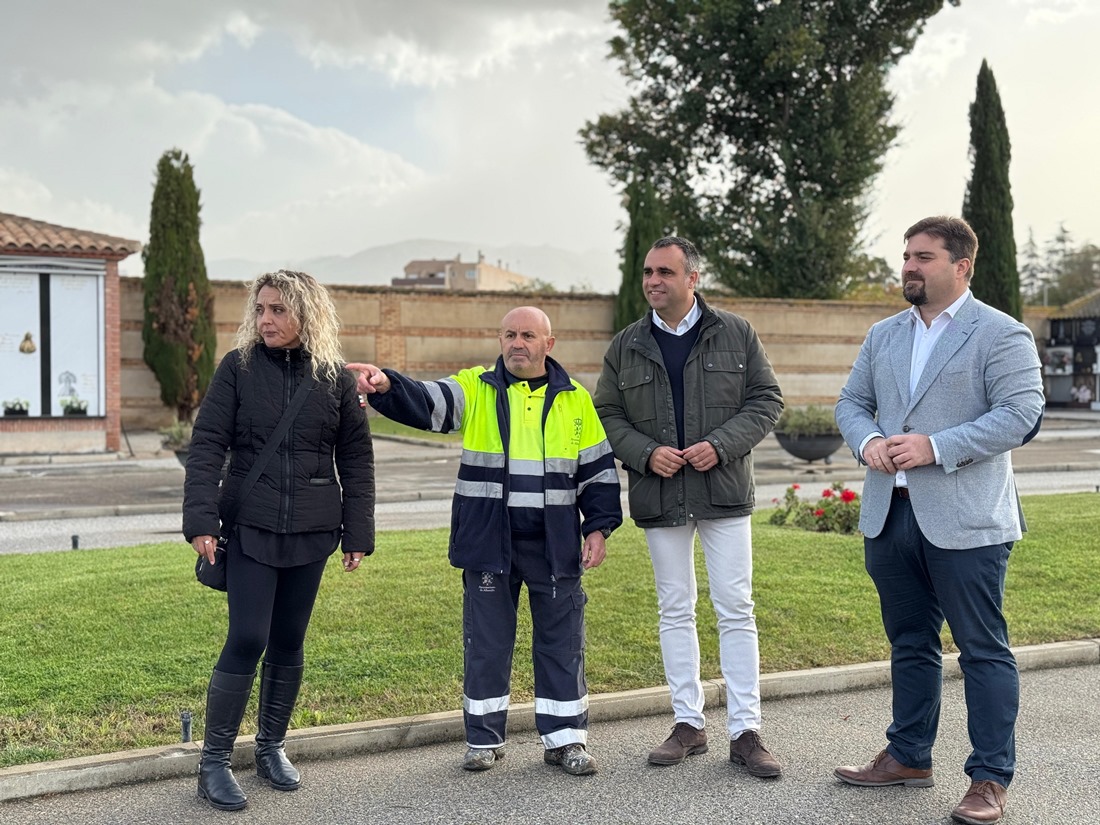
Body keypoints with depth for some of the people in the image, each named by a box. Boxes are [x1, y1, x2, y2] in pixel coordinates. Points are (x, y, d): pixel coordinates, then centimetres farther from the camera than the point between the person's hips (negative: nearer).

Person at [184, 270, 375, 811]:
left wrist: (358, 533, 3)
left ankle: (271, 747, 27)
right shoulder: (238, 368, -2)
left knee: (288, 643, 10)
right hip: (250, 527, -2)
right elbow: (207, 446, -5)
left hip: (310, 532, 2)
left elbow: (356, 459, 6)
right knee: (246, 640, -8)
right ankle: (214, 761, 5)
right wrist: (201, 520, -15)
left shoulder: (334, 377, 2)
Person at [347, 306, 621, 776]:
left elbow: (597, 469, 9)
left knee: (562, 641, 7)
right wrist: (386, 385, -36)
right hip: (488, 543, -1)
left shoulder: (574, 400, 6)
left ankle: (565, 739, 20)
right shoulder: (475, 390, 2)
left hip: (555, 544, 1)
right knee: (486, 641, 8)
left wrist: (599, 527, 1)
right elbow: (423, 402, -16)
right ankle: (483, 739, 22)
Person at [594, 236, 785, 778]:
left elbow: (766, 400, 1)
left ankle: (745, 732, 6)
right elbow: (606, 415, 8)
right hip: (660, 497, 2)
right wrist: (645, 452, -10)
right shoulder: (626, 346, 7)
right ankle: (689, 724, 20)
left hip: (723, 491, -2)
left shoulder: (736, 334, 2)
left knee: (736, 609, -1)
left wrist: (720, 445, -13)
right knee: (675, 610, 9)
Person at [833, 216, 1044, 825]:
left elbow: (1020, 415, -14)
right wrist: (866, 441, -6)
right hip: (889, 515, 6)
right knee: (909, 644, 17)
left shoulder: (1000, 335, -5)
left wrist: (936, 446, -21)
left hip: (964, 521, -6)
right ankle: (909, 757, 30)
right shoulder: (883, 336, 15)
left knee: (983, 650, 1)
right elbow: (851, 401, 16)